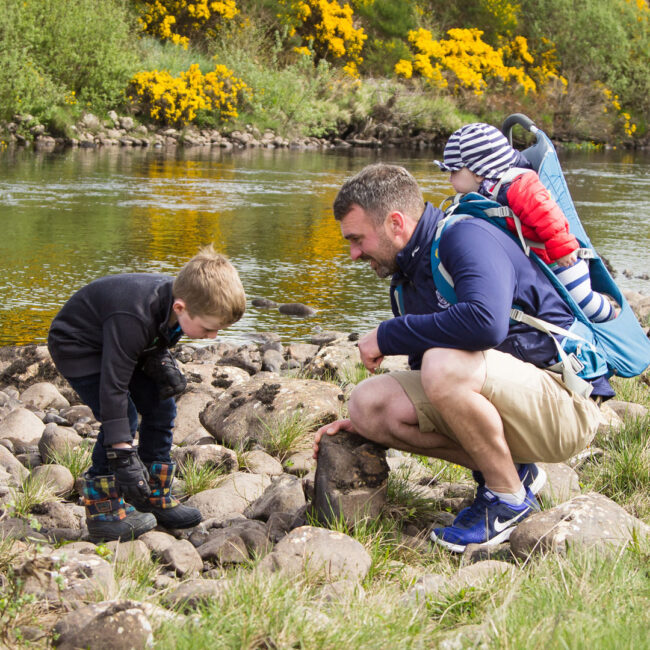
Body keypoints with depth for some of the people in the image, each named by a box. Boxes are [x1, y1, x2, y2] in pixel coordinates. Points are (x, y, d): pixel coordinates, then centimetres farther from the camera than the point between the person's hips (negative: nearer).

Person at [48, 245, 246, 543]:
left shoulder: (175, 297, -17)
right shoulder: (134, 318, -42)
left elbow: (157, 341, 6)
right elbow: (113, 387, -41)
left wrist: (162, 363, -17)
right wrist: (124, 456, -41)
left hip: (117, 342, 8)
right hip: (76, 347, -8)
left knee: (160, 406, 3)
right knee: (122, 417, -21)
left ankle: (156, 497, 14)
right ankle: (103, 510, -11)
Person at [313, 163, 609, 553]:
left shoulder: (467, 237, -15)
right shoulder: (406, 278, 13)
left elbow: (486, 321, -36)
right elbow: (425, 390, 23)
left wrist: (389, 335, -23)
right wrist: (363, 424, 10)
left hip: (566, 400, -9)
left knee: (443, 366, -35)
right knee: (369, 402, -6)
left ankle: (509, 496, -12)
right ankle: (508, 471, 3)